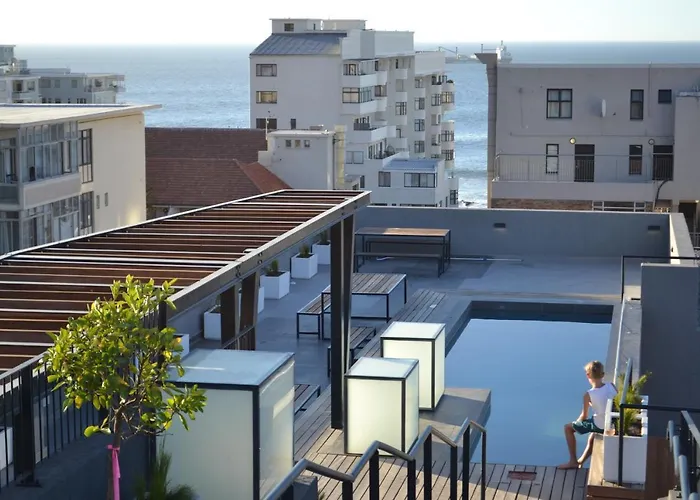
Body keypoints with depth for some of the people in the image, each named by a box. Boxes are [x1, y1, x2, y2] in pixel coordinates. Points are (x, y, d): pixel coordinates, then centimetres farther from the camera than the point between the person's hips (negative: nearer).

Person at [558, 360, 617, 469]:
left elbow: (584, 416, -6)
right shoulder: (611, 386, -5)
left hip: (599, 425, -6)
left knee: (568, 428, 12)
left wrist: (577, 421, 17)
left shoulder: (588, 395, -16)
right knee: (592, 438, 36)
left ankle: (573, 461, 14)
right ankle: (580, 461, 47)